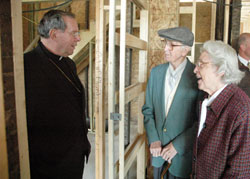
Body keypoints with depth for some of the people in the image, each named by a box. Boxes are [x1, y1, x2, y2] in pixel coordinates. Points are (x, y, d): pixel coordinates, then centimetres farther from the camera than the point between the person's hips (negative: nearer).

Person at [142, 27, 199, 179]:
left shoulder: (198, 76, -15)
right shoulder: (156, 72, 0)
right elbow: (148, 110, 5)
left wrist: (178, 145, -13)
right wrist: (153, 140, -5)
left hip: (183, 154, -4)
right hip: (158, 150, 4)